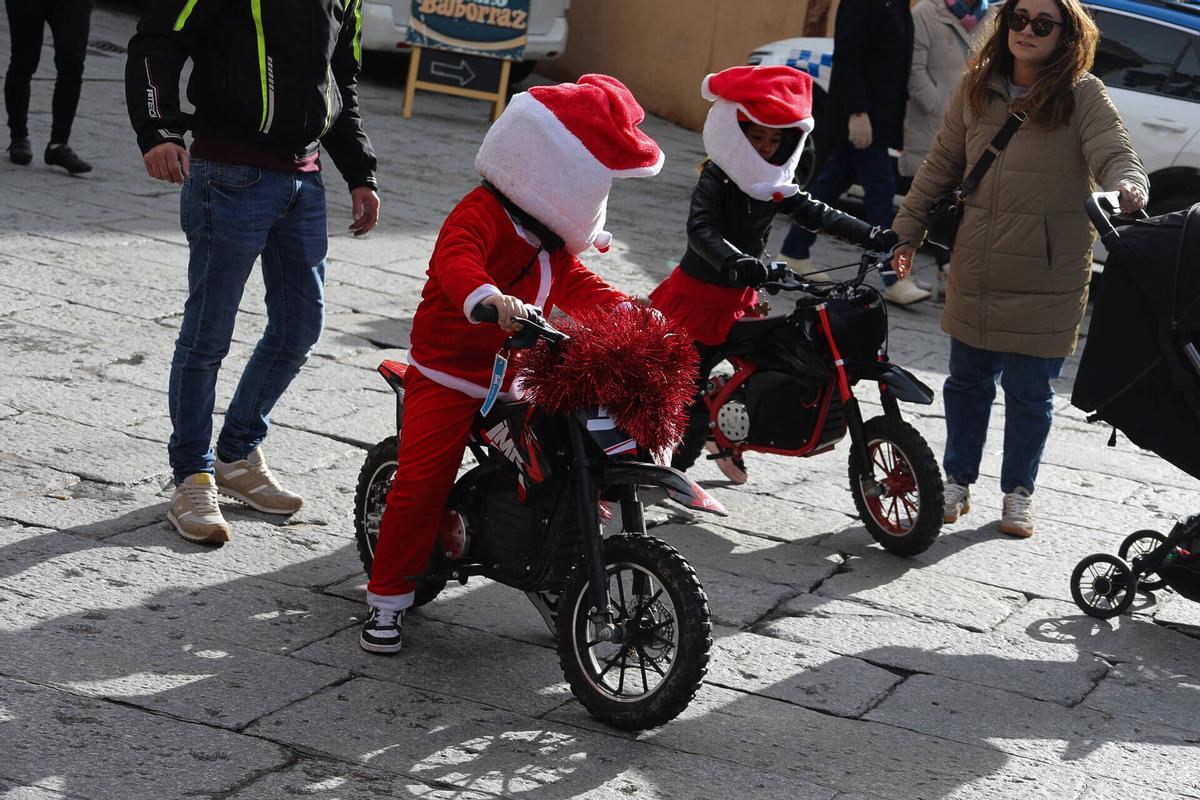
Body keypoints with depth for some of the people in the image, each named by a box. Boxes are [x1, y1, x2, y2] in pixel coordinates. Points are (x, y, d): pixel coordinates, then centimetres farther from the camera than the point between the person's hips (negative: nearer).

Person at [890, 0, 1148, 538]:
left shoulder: (1083, 96, -8)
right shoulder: (977, 88, 2)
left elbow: (1114, 156, -19)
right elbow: (942, 165, 10)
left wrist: (1127, 189, -42)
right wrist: (908, 228, 11)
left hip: (1044, 281, -3)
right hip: (975, 270, 3)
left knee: (1029, 392, 7)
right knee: (967, 382, 14)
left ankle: (1018, 492, 26)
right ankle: (957, 481, 31)